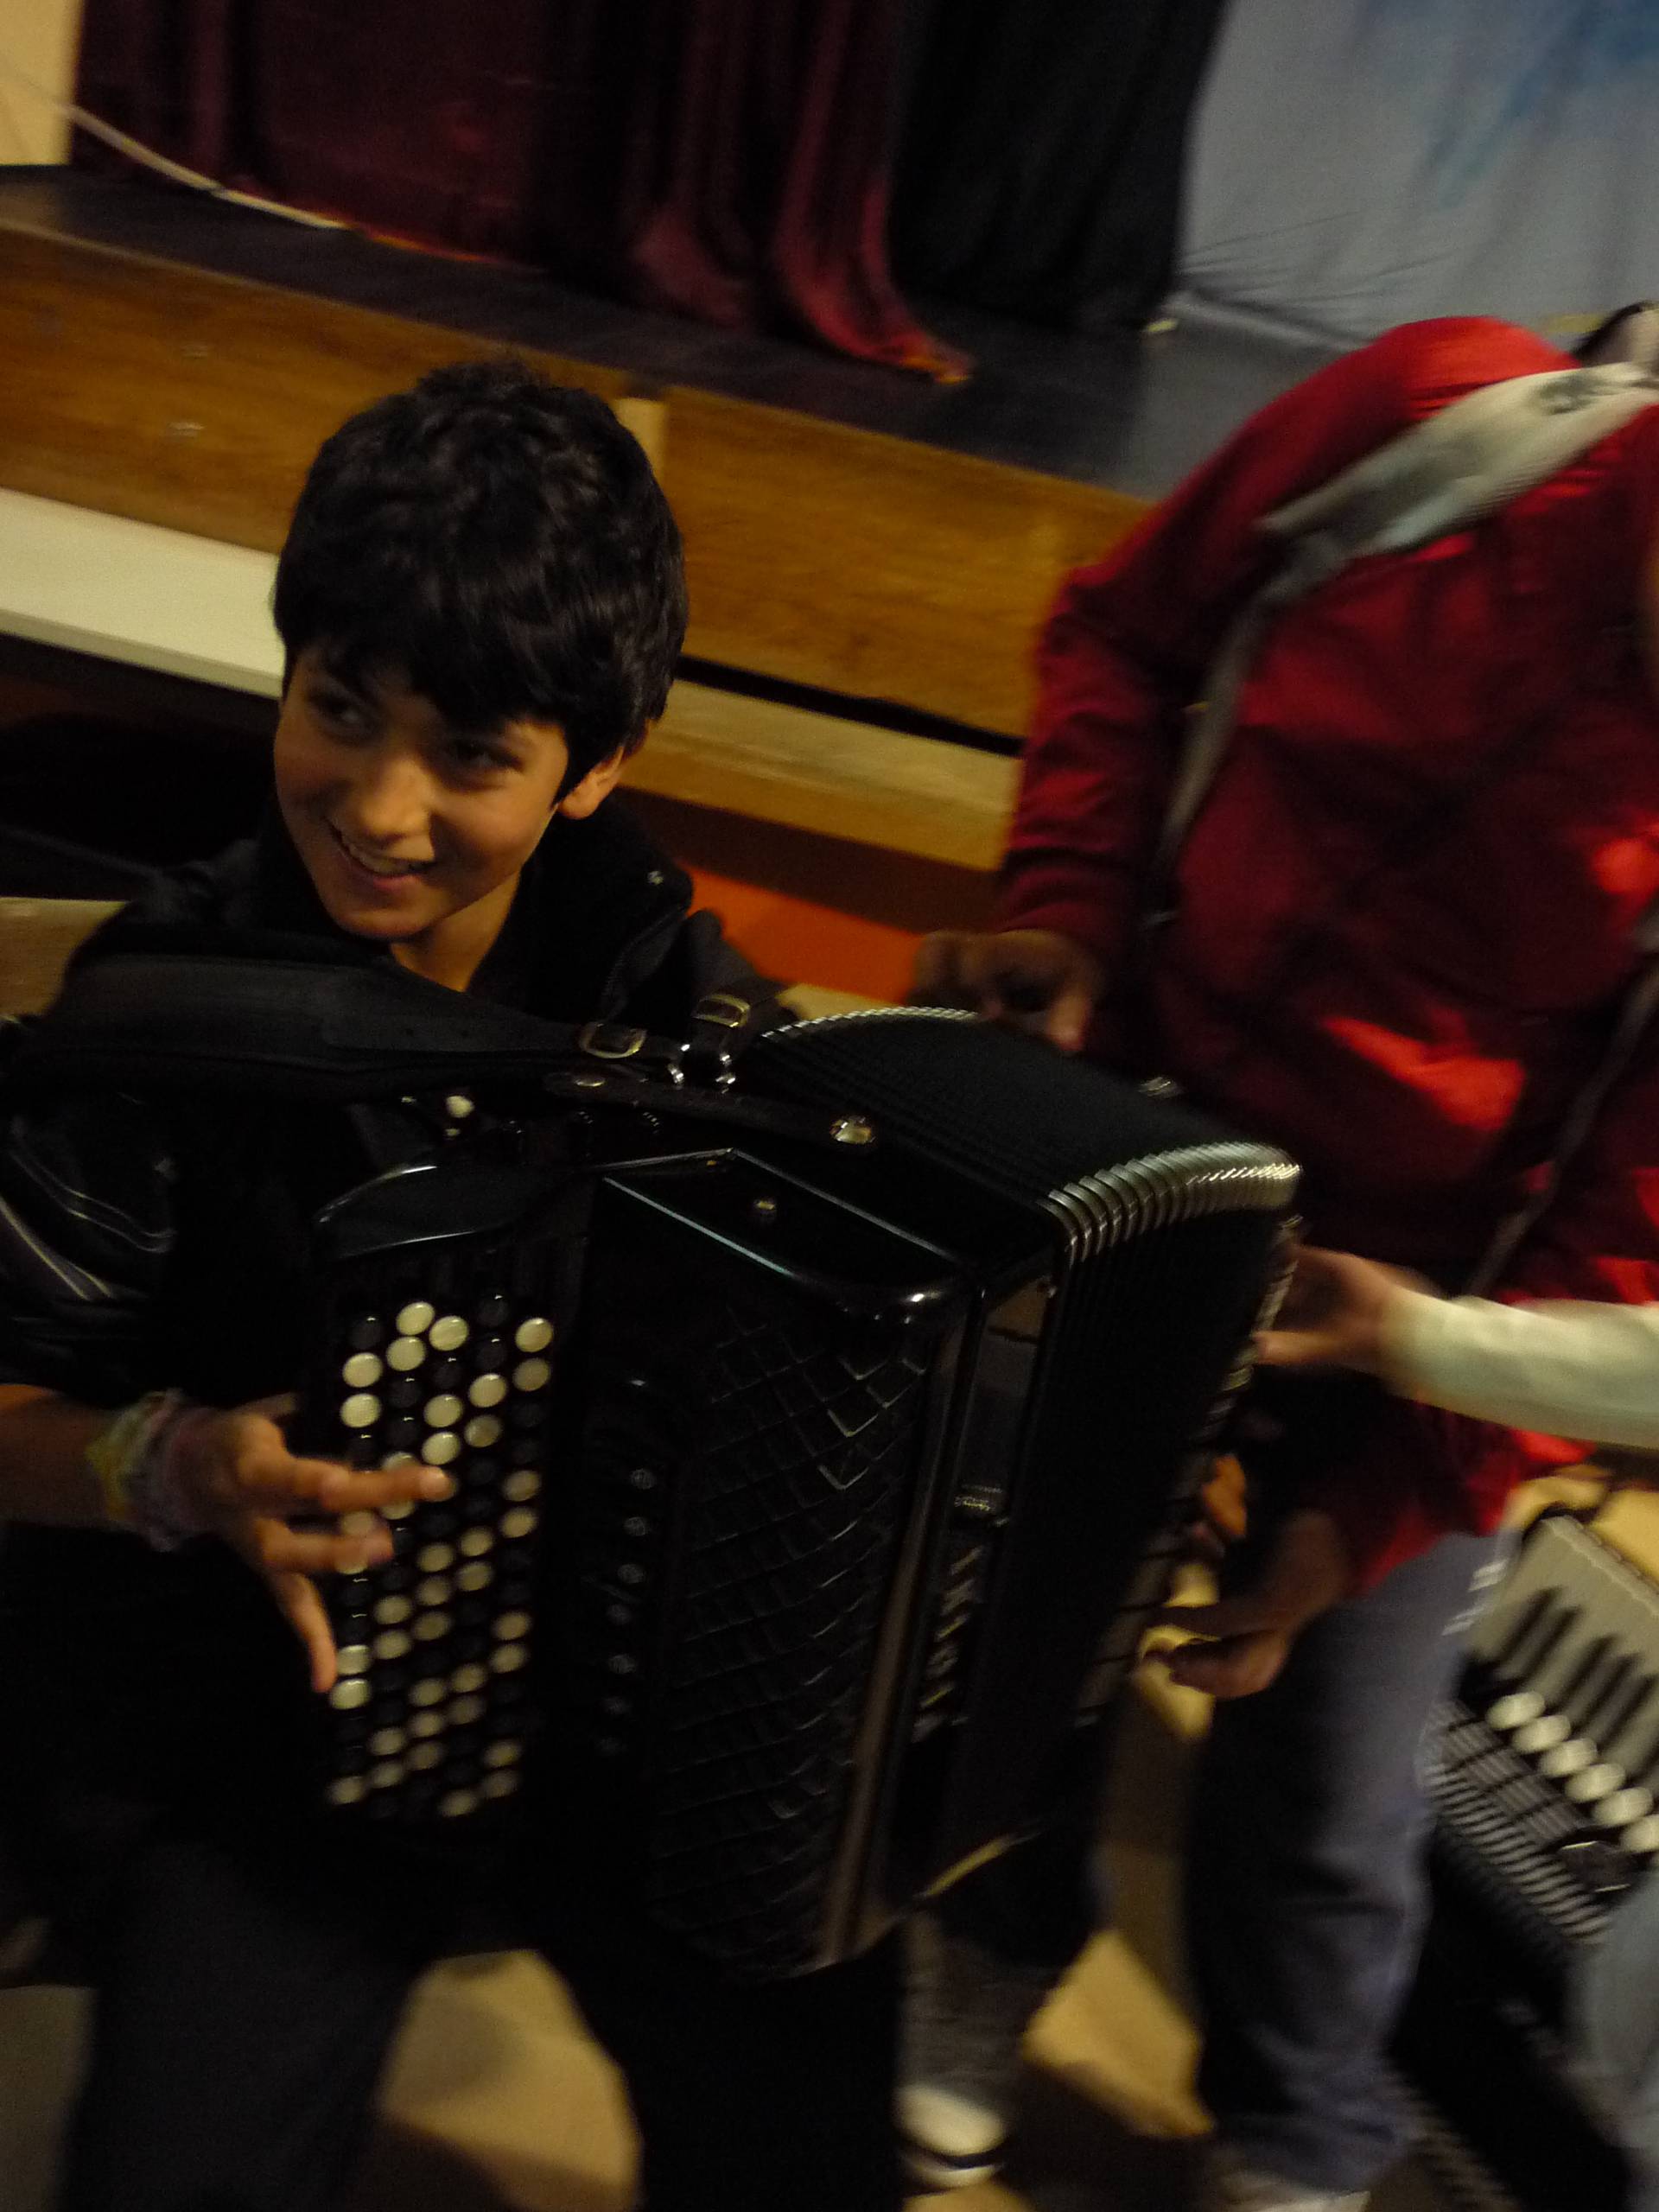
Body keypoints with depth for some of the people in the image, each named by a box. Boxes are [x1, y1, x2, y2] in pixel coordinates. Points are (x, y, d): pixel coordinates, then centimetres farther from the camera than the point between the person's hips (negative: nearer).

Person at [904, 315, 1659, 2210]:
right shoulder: (1443, 412, -16)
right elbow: (1129, 632, 0)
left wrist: (1377, 1515, -18)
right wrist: (1071, 905, -14)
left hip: (1428, 1295, -2)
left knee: (1319, 1791, 8)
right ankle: (995, 1953, 52)